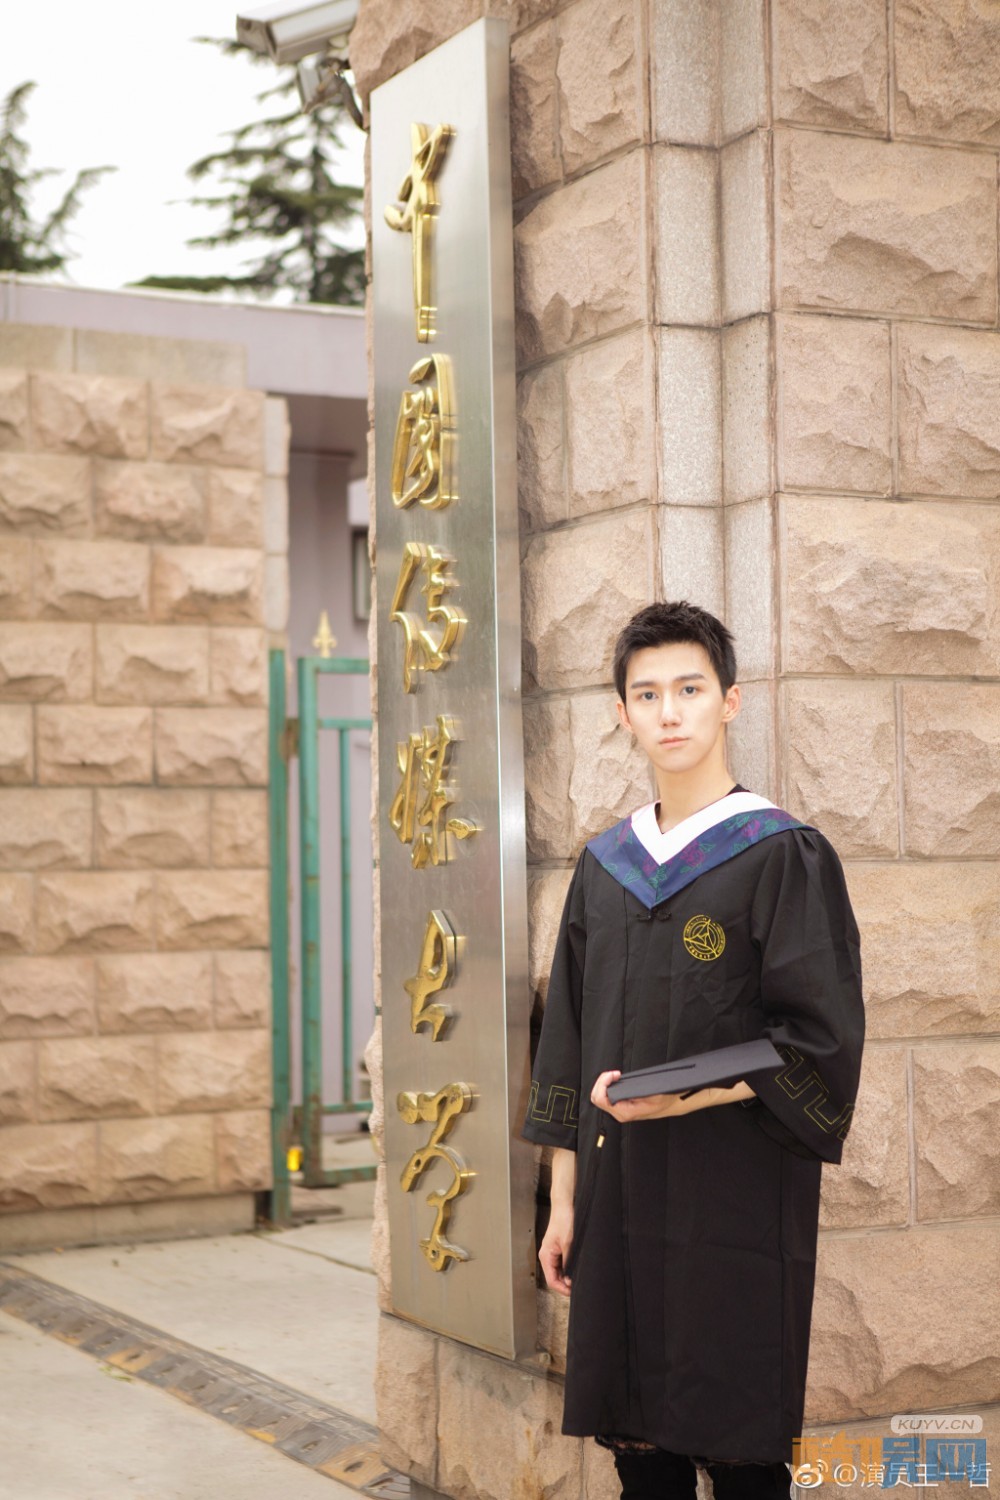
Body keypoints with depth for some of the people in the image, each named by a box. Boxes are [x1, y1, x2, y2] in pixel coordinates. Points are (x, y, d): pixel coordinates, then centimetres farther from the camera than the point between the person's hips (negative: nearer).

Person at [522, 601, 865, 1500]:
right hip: (620, 1202, 5)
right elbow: (569, 1048, 14)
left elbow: (823, 1044, -10)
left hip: (736, 1199, -5)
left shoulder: (782, 856, -5)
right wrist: (564, 1200, 10)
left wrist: (687, 1096, -21)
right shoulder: (604, 867, 11)